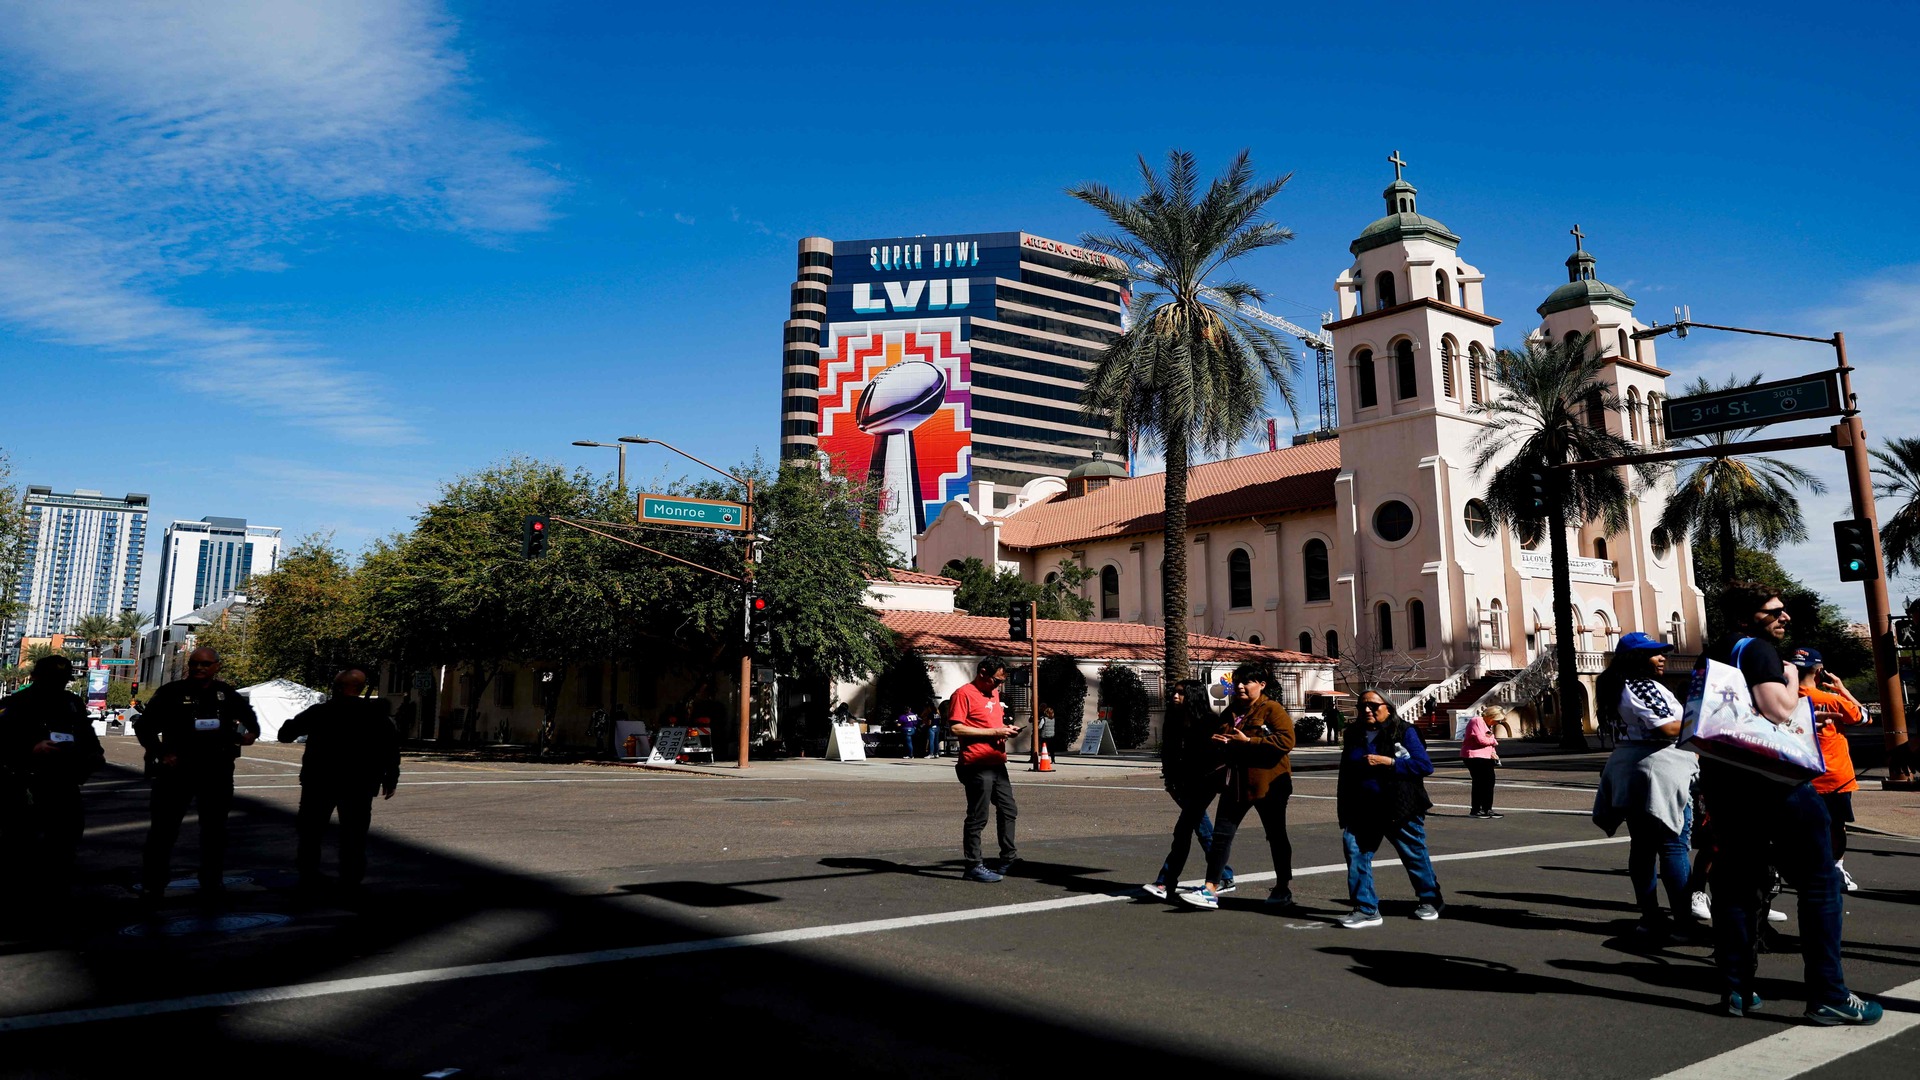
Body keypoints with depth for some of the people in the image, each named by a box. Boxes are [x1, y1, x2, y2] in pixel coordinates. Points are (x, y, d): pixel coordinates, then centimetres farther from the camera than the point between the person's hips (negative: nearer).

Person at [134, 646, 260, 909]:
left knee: (214, 830, 11)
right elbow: (144, 726, 0)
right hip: (177, 769, -2)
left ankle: (212, 886, 23)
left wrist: (251, 732, 1)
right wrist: (160, 753, -12)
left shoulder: (227, 695, 6)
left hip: (217, 772, 3)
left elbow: (248, 716, 22)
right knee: (163, 829, -1)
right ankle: (151, 888, 10)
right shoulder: (171, 692, -3)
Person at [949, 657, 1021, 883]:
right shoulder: (964, 694, -10)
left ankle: (1008, 857, 27)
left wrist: (1006, 729, 7)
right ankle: (973, 866, 5)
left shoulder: (994, 694, 18)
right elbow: (957, 728, -18)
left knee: (1008, 810, 15)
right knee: (977, 817, -3)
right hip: (977, 765, -9)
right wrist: (994, 732, -18)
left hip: (997, 763, 9)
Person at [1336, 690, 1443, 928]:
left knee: (1415, 855, 10)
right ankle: (1366, 909, 2)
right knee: (1356, 852, -6)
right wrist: (1343, 811, 14)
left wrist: (1387, 762, -23)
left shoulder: (1404, 731, -6)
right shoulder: (1354, 735, 8)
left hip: (1400, 810, -4)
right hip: (1363, 811, 4)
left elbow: (1425, 765, -16)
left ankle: (1430, 901, 33)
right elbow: (1345, 774, 16)